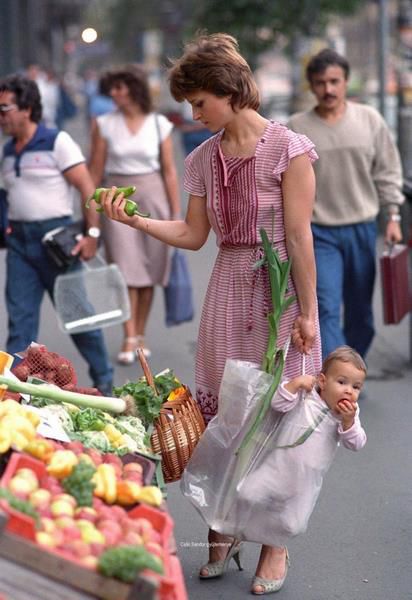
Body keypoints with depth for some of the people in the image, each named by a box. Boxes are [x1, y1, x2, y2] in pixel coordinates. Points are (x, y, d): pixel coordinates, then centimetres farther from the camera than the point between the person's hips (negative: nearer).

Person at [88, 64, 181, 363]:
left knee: (148, 271, 5)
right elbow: (95, 170, 2)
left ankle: (141, 335, 16)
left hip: (153, 196, 1)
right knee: (126, 268, -8)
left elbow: (170, 171, 3)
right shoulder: (105, 124, 0)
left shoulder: (159, 124, 1)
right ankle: (129, 339, -7)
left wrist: (176, 213, 0)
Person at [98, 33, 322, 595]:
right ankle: (222, 529, 18)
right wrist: (135, 219, -1)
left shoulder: (287, 148, -10)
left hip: (279, 288, -5)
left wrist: (306, 312, -13)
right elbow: (193, 234, 11)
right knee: (219, 413, 5)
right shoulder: (204, 158, 8)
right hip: (228, 288, 5)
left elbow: (300, 237, -12)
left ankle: (276, 543, 12)